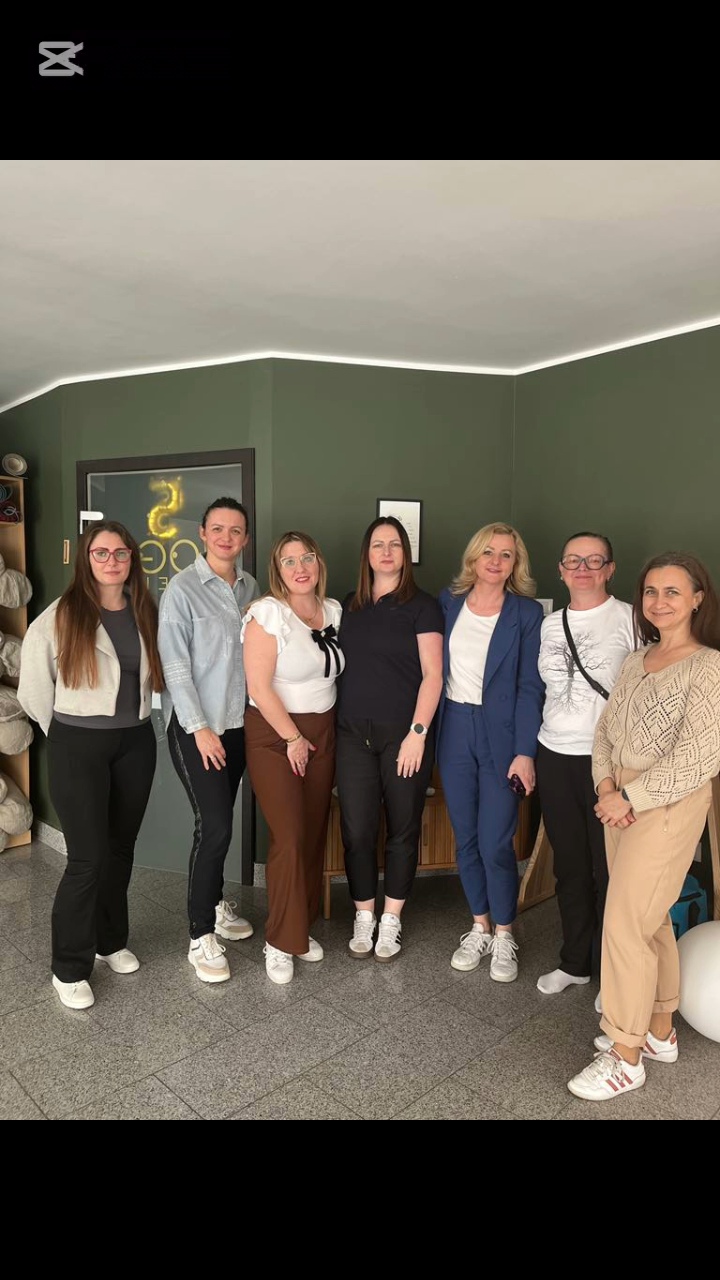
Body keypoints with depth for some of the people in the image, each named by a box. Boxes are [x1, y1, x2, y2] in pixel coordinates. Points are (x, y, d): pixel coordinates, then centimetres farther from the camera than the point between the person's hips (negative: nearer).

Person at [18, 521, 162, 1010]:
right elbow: (34, 687, -2)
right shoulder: (60, 616, -9)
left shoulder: (146, 612, 4)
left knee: (121, 847, 15)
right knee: (88, 857, -5)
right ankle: (69, 968, 12)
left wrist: (130, 721, 11)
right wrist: (68, 731, 6)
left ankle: (111, 940, 35)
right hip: (79, 746, -4)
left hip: (136, 741, 5)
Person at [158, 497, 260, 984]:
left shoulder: (251, 587, 7)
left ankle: (215, 901, 36)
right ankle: (201, 936, 7)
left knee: (220, 819, 15)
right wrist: (200, 728, -14)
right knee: (215, 825, -8)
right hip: (196, 726, -5)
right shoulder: (183, 588, -9)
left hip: (239, 724, 5)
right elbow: (175, 664, -12)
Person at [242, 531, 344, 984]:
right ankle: (281, 942, 11)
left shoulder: (334, 611, 5)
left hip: (322, 733, 6)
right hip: (275, 735, -5)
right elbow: (259, 686, -17)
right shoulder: (268, 614, -13)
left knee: (315, 834, 10)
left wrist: (318, 736, 8)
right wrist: (293, 737, -11)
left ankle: (303, 926, 28)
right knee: (290, 838, -7)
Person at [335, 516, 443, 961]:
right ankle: (364, 916, 23)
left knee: (403, 828, 7)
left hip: (403, 732, -3)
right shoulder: (350, 607, 12)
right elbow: (343, 667, 15)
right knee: (357, 829, 4)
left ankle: (391, 919, 23)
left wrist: (417, 732, -14)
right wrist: (334, 725, 6)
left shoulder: (421, 605, -1)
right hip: (354, 733, 3)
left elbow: (432, 673, -7)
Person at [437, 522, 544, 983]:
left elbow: (530, 687, -6)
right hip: (454, 729, 3)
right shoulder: (449, 603, 5)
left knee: (496, 842, -1)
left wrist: (525, 752, -12)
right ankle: (480, 927, 29)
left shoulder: (527, 613, -4)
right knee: (466, 837, 11)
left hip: (501, 735, -3)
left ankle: (504, 936, 20)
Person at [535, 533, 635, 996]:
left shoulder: (631, 619, -5)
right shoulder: (550, 624, 10)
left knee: (609, 870, 5)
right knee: (569, 866, 15)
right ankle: (574, 962, 32)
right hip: (555, 757, 5)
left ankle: (609, 973, 24)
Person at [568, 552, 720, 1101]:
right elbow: (606, 729, 10)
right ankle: (660, 1033, 34)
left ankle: (626, 1057, 13)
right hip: (622, 800, 7)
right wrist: (606, 785, -7)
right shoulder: (636, 661, 9)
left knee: (624, 925, -4)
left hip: (668, 805, -7)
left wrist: (629, 797, -16)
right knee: (651, 920, 17)